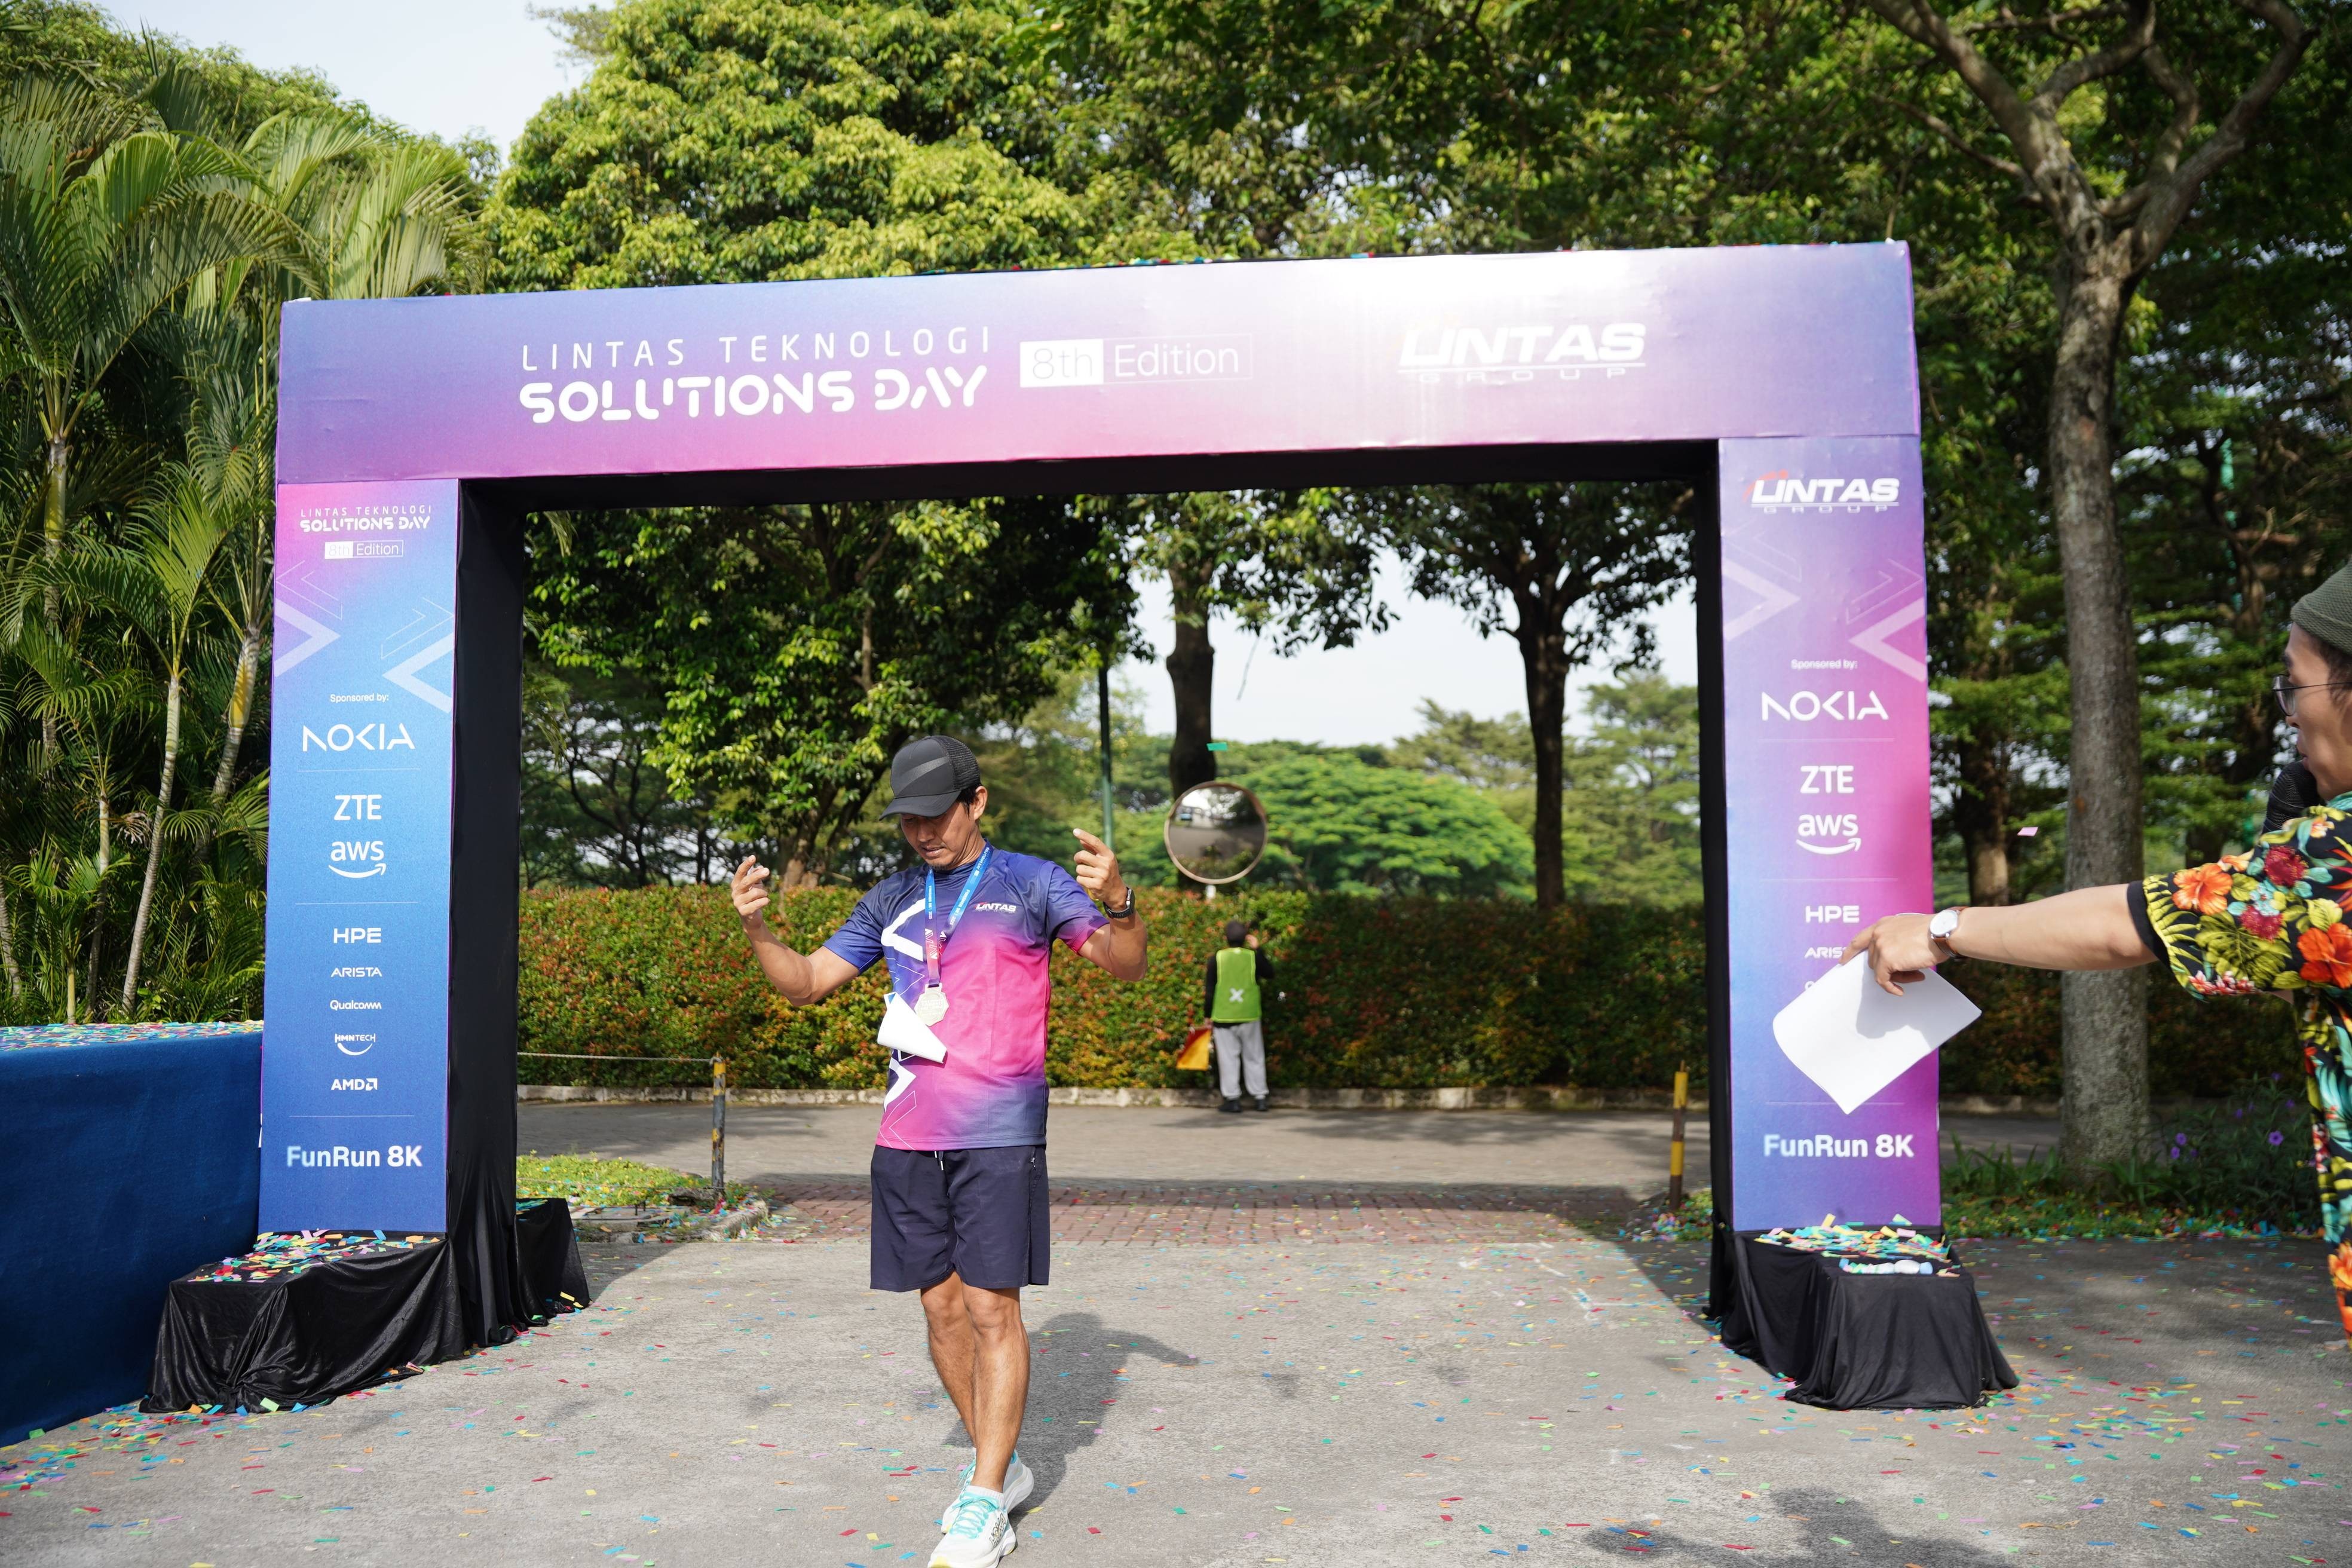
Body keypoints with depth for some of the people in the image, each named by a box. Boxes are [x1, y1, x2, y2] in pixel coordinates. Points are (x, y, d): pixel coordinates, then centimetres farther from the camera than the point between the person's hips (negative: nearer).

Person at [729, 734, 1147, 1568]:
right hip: (907, 1135, 5)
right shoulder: (890, 900, 13)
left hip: (999, 1134, -5)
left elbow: (1126, 966, -7)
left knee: (992, 1308, -4)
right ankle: (999, 1467, 25)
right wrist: (757, 928, -3)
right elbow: (809, 982, 16)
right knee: (941, 1307, 9)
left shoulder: (1031, 883, 0)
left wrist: (1119, 906, -28)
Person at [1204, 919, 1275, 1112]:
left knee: (1229, 1058, 5)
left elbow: (1210, 990, -3)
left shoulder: (1217, 958, -4)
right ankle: (1259, 1098, 11)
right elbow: (1270, 975, 13)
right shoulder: (1253, 956, -3)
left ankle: (1232, 1098, 4)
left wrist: (1208, 1014, 5)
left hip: (1223, 1017, -1)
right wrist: (1258, 950, 14)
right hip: (1250, 1016, 1)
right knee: (1254, 1057, 10)